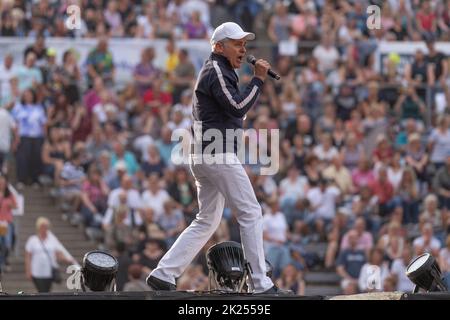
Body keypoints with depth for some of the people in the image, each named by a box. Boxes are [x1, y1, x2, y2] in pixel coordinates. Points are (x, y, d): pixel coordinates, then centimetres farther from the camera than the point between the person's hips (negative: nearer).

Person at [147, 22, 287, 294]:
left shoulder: (221, 72, 24)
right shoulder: (216, 71, -9)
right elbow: (238, 106, -19)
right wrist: (259, 80, -13)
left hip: (203, 157, 11)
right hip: (218, 153, -11)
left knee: (208, 220, 12)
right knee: (251, 212, -9)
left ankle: (163, 275, 7)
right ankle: (262, 284, -10)